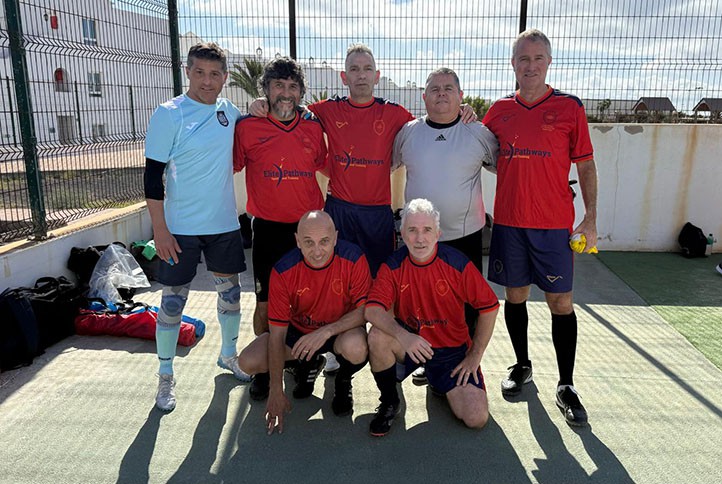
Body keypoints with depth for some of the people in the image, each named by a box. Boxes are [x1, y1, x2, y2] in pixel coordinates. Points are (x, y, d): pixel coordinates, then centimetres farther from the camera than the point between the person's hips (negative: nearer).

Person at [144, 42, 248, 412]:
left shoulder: (229, 111, 6)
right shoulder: (170, 114, -9)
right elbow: (153, 174, -11)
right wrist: (159, 229, -15)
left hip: (224, 223, 5)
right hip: (180, 227, -5)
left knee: (230, 291, 14)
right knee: (173, 300, 3)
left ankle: (228, 354, 36)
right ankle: (165, 375, 20)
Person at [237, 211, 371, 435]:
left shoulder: (353, 258, -23)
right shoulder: (283, 271, -20)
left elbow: (365, 309, -19)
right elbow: (277, 332, -16)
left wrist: (326, 331, -35)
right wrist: (276, 391, -14)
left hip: (343, 330, -2)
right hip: (299, 330, 3)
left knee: (356, 348, -37)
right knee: (248, 361, -15)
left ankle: (343, 380, 3)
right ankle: (309, 364, 14)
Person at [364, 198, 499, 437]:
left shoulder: (457, 263, -13)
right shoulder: (393, 265, -10)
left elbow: (489, 307, -5)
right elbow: (372, 310, -21)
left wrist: (475, 355, -4)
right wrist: (403, 335, -39)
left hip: (452, 350, 0)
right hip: (408, 342, 1)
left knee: (477, 419, -14)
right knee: (378, 336, -32)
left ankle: (440, 382, 20)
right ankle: (389, 402, -4)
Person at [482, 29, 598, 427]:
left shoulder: (569, 107, 1)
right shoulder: (499, 110, 8)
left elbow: (585, 166, 2)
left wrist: (591, 218, -3)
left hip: (555, 223, -2)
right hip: (508, 220, 3)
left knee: (560, 302, 1)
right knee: (515, 295, 11)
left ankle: (566, 386, 14)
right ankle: (522, 365, 30)